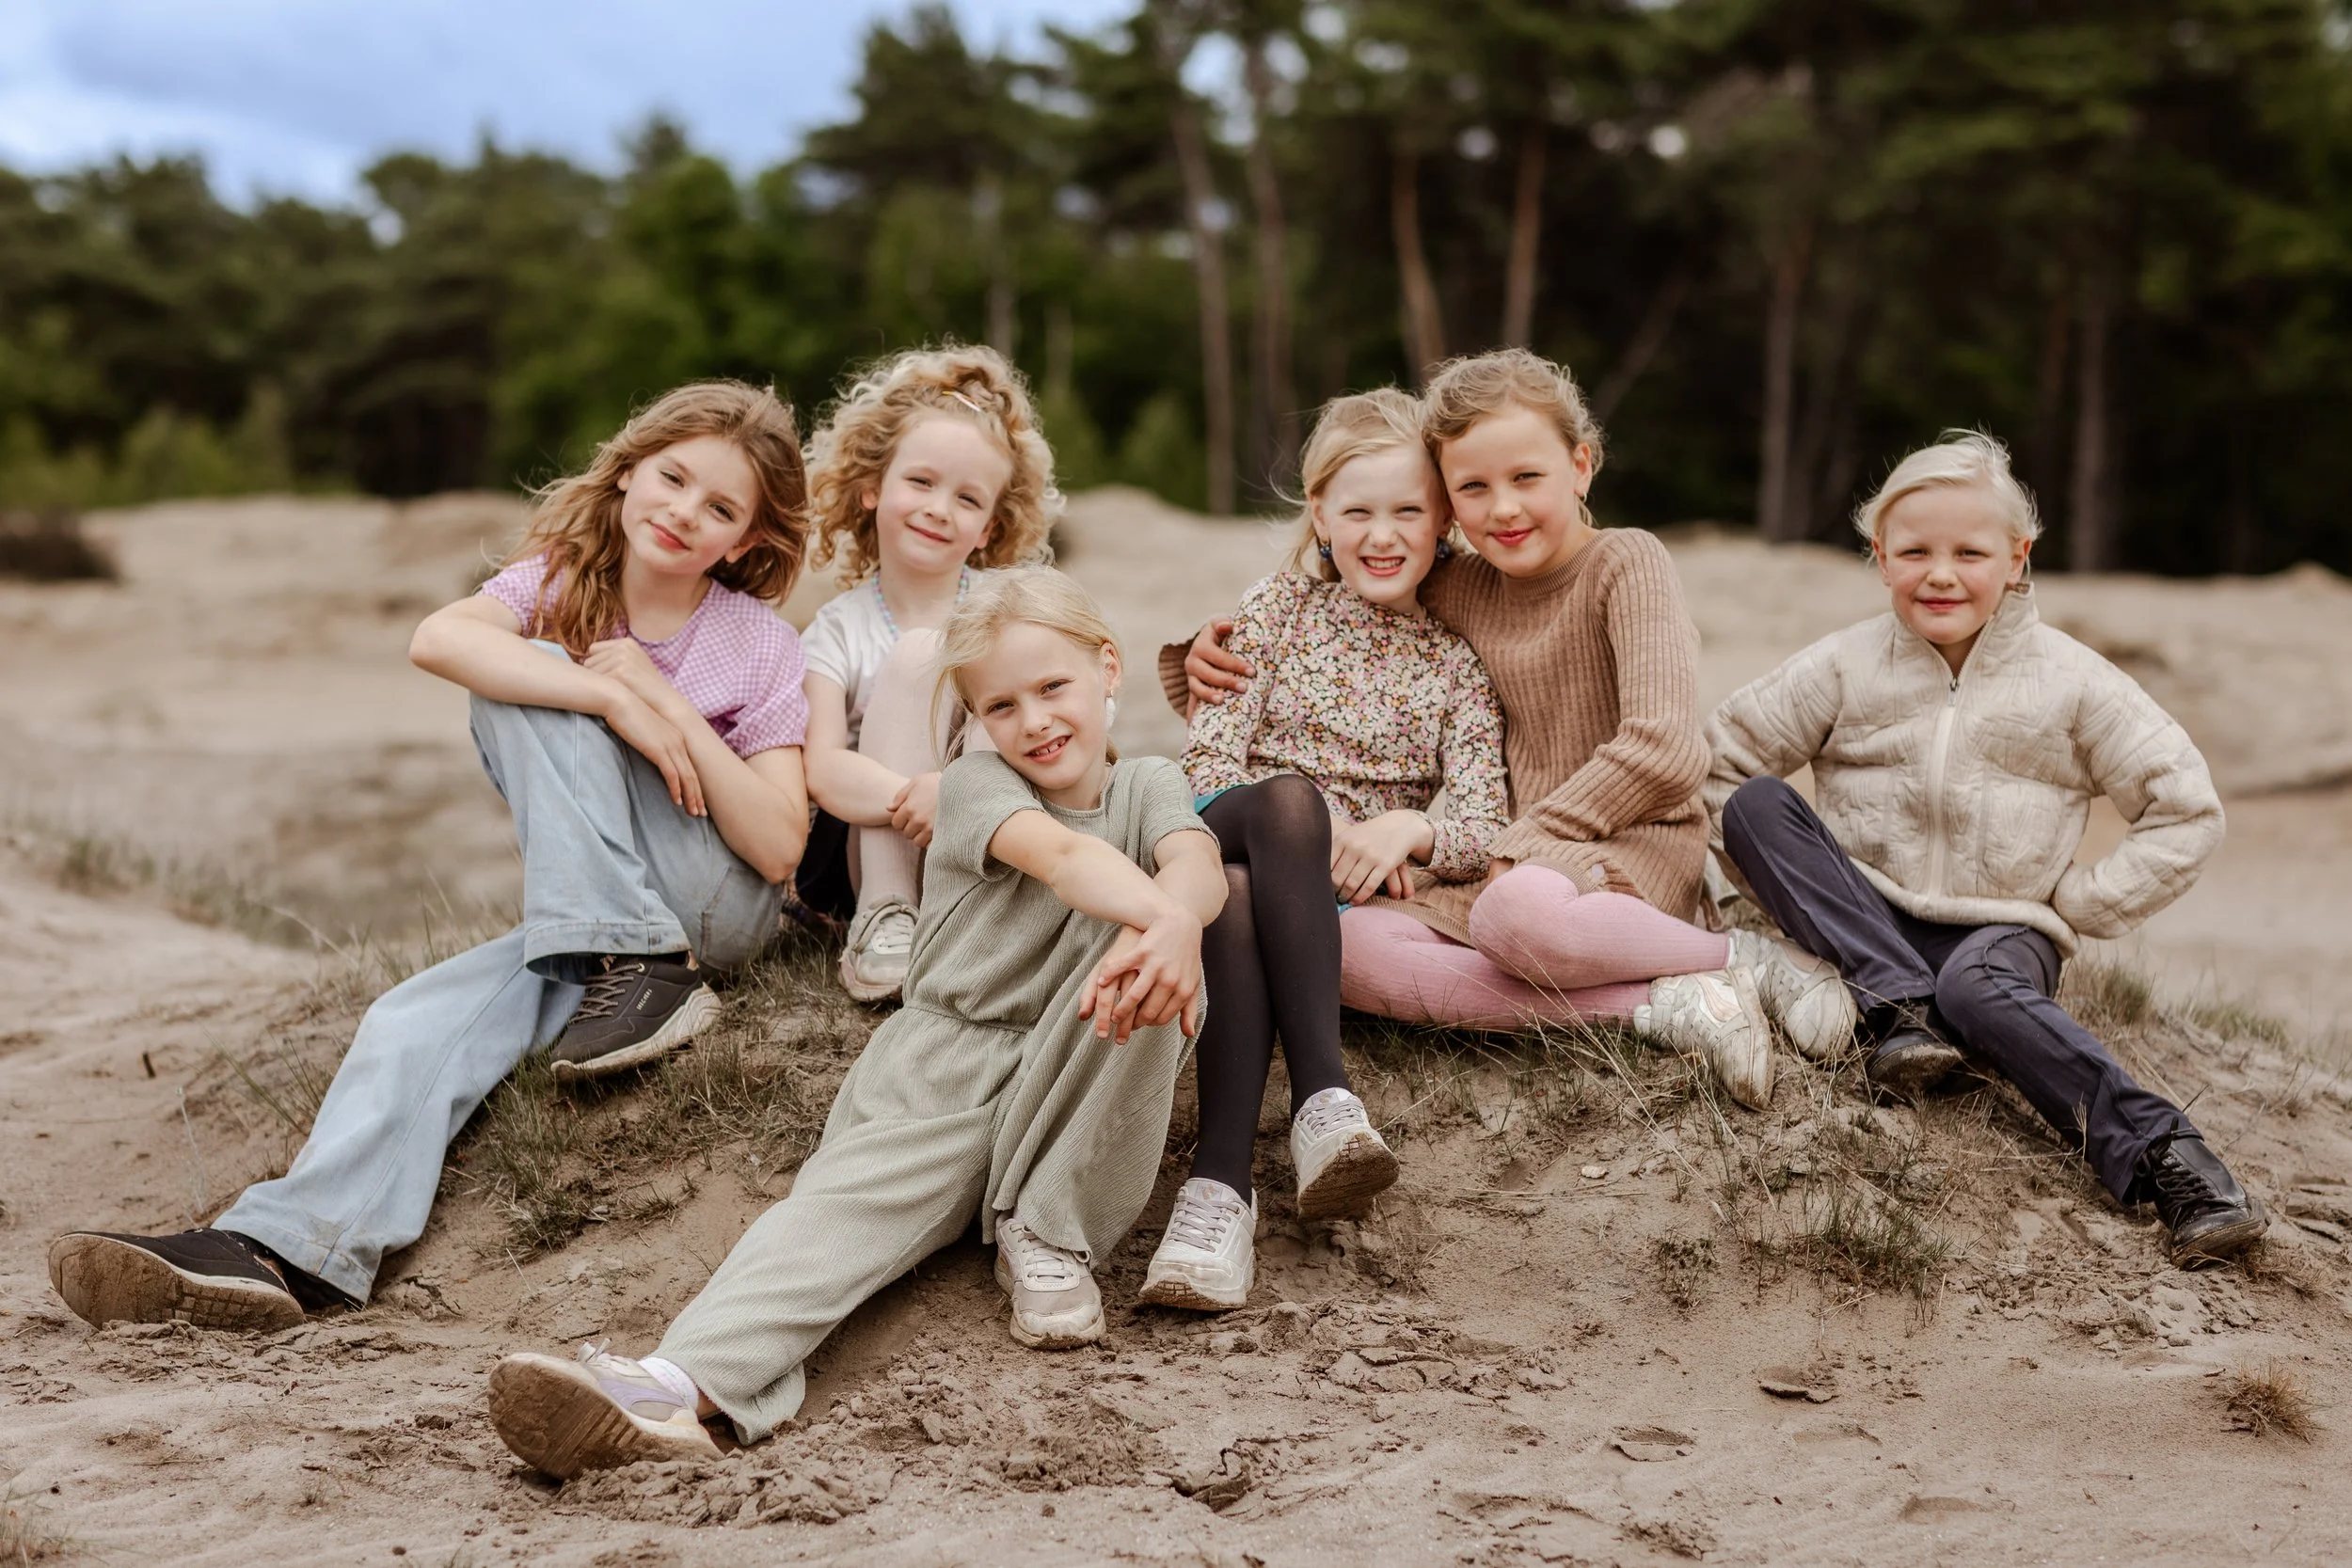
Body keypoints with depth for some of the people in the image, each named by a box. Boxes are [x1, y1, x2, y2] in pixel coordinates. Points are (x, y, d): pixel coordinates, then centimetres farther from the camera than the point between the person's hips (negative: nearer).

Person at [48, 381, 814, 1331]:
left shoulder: (761, 647, -3)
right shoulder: (559, 583, 3)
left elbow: (778, 847, -13)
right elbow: (437, 639, -22)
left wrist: (668, 703, -19)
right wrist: (613, 701, -29)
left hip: (722, 904, -4)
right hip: (586, 926, 4)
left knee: (527, 689, -21)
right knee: (417, 1025, -25)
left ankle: (642, 973, -27)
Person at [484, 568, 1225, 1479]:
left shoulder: (1148, 787, 13)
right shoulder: (976, 784, 6)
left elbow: (1195, 862, -12)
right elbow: (1063, 854, -19)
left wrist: (1178, 923, -39)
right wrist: (1158, 912, -42)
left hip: (1069, 1092, 1)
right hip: (940, 1074, -1)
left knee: (1149, 954, -27)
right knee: (842, 1200, -30)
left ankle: (1042, 1231, -18)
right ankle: (679, 1386, -54)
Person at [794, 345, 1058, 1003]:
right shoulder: (840, 627, 1)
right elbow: (822, 769, -15)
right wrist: (913, 798, -36)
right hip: (867, 857, 0)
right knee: (916, 654, -21)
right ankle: (885, 922, -27)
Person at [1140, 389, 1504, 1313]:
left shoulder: (1455, 665, 14)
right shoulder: (1277, 611, 14)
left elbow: (1483, 828, 4)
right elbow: (1208, 759, 4)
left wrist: (1409, 829, -20)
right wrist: (1313, 825, -13)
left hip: (1339, 887, 0)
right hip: (1222, 834, 0)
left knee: (1235, 894, -37)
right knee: (1286, 798, -38)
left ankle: (1221, 1177, -50)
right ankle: (1322, 1096, -50)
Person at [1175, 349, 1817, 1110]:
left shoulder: (1626, 562, -7)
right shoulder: (1457, 590, 10)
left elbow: (1665, 752, -19)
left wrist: (1519, 847, -13)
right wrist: (1207, 659, 4)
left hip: (1634, 849, -6)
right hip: (1513, 862, 7)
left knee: (1516, 909, -41)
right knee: (1349, 947, -23)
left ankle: (1746, 961, -14)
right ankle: (1661, 1003, -25)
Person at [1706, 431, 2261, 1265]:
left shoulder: (2071, 680, -1)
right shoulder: (1845, 667, 2)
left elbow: (2186, 809, 1)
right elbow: (1721, 758, 5)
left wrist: (2080, 903, -5)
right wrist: (1782, 868, -5)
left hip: (2002, 928, -3)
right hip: (1869, 923, 3)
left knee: (1975, 989, -39)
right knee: (1756, 801, -21)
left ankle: (2163, 1153, -39)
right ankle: (1898, 1006, -28)